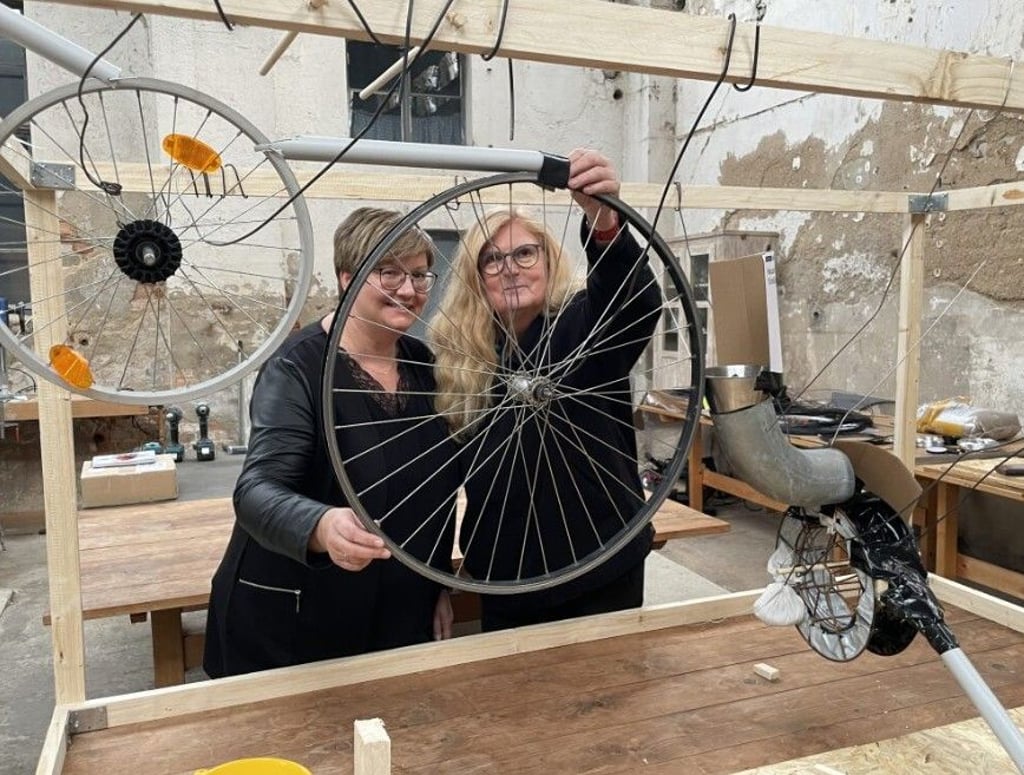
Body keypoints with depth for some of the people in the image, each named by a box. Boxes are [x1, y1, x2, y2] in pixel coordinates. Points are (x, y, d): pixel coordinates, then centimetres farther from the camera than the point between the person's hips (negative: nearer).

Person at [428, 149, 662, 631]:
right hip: (505, 583, 3)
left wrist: (604, 219, -49)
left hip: (601, 574, -3)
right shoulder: (457, 355, 1)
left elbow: (637, 300, -32)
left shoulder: (587, 325, -9)